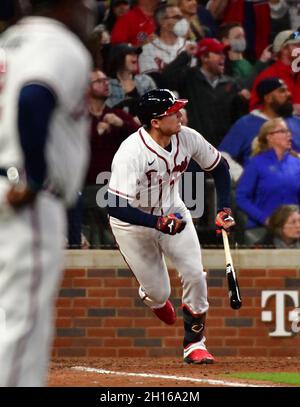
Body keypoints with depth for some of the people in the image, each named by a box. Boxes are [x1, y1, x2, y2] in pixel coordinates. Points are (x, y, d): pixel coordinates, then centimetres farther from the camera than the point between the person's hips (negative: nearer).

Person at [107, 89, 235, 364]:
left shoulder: (187, 138, -15)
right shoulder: (131, 153, -33)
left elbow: (219, 167, 4)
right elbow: (116, 207, -36)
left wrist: (224, 209, -5)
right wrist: (159, 223, -42)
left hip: (173, 214, 4)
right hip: (133, 223, -4)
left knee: (195, 275, -11)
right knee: (159, 294, 2)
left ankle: (194, 344, 4)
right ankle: (150, 294, 42)